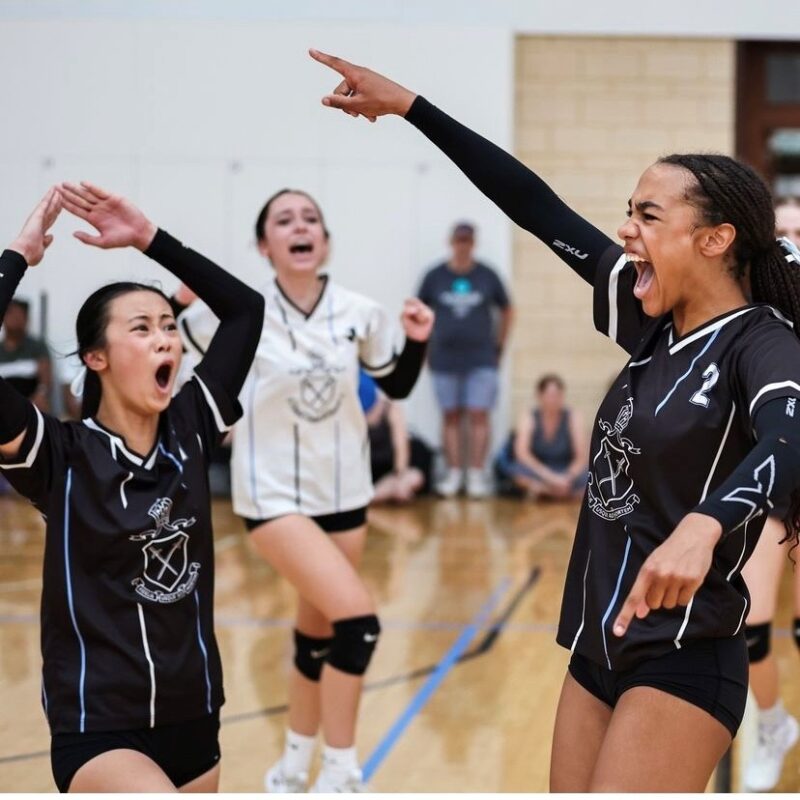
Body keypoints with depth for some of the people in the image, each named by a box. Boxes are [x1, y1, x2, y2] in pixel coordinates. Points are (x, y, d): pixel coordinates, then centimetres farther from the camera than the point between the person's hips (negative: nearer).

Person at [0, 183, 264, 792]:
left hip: (192, 724, 6)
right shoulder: (62, 456, -10)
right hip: (98, 734, -5)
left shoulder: (187, 433, 3)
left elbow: (246, 308, 8)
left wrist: (150, 239, 3)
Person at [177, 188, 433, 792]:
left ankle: (296, 765, 35)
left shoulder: (361, 314, -5)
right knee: (358, 619, -19)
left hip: (343, 492, 5)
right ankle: (340, 774, -5)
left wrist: (419, 341, -8)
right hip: (274, 495, -5)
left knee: (320, 630, 15)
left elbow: (397, 386, 9)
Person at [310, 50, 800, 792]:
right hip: (599, 648, 8)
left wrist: (703, 527, -55)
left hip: (684, 662, -8)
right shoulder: (653, 325, 7)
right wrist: (408, 106, 10)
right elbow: (540, 210, 9)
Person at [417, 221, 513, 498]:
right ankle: (453, 473, 9)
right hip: (444, 359, 1)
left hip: (481, 360, -1)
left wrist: (499, 346, 9)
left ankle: (476, 475, -2)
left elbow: (506, 311, 13)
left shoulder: (487, 276, 3)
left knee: (479, 416, -5)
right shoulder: (435, 277, 3)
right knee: (451, 417, 4)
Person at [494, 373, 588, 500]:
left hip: (566, 472, 1)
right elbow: (522, 453, -21)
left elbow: (581, 457, -9)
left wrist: (567, 478, -30)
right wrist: (550, 477, -33)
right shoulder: (528, 417, -6)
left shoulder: (573, 418, -3)